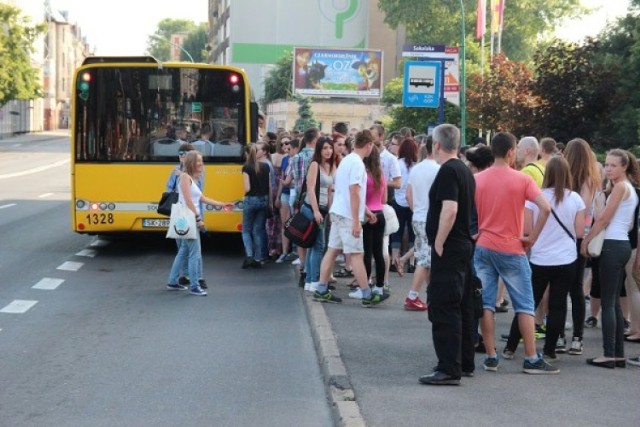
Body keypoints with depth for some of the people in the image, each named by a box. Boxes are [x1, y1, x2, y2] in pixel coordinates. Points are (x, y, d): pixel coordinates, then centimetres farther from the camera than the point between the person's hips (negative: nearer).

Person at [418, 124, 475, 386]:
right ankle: (465, 363, 22)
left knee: (443, 309, -8)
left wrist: (438, 244, -19)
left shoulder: (448, 171, -15)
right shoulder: (465, 171, 15)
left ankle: (449, 369, -9)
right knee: (462, 307, 14)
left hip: (448, 249, -10)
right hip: (464, 246, 10)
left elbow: (449, 209, -26)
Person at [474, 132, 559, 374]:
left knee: (486, 303, 6)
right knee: (524, 305, 4)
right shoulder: (522, 180, -7)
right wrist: (532, 238, -9)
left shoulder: (477, 179, 2)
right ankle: (531, 359, 5)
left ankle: (490, 357, 7)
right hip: (511, 250, -3)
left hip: (483, 247, 3)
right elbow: (545, 208, -17)